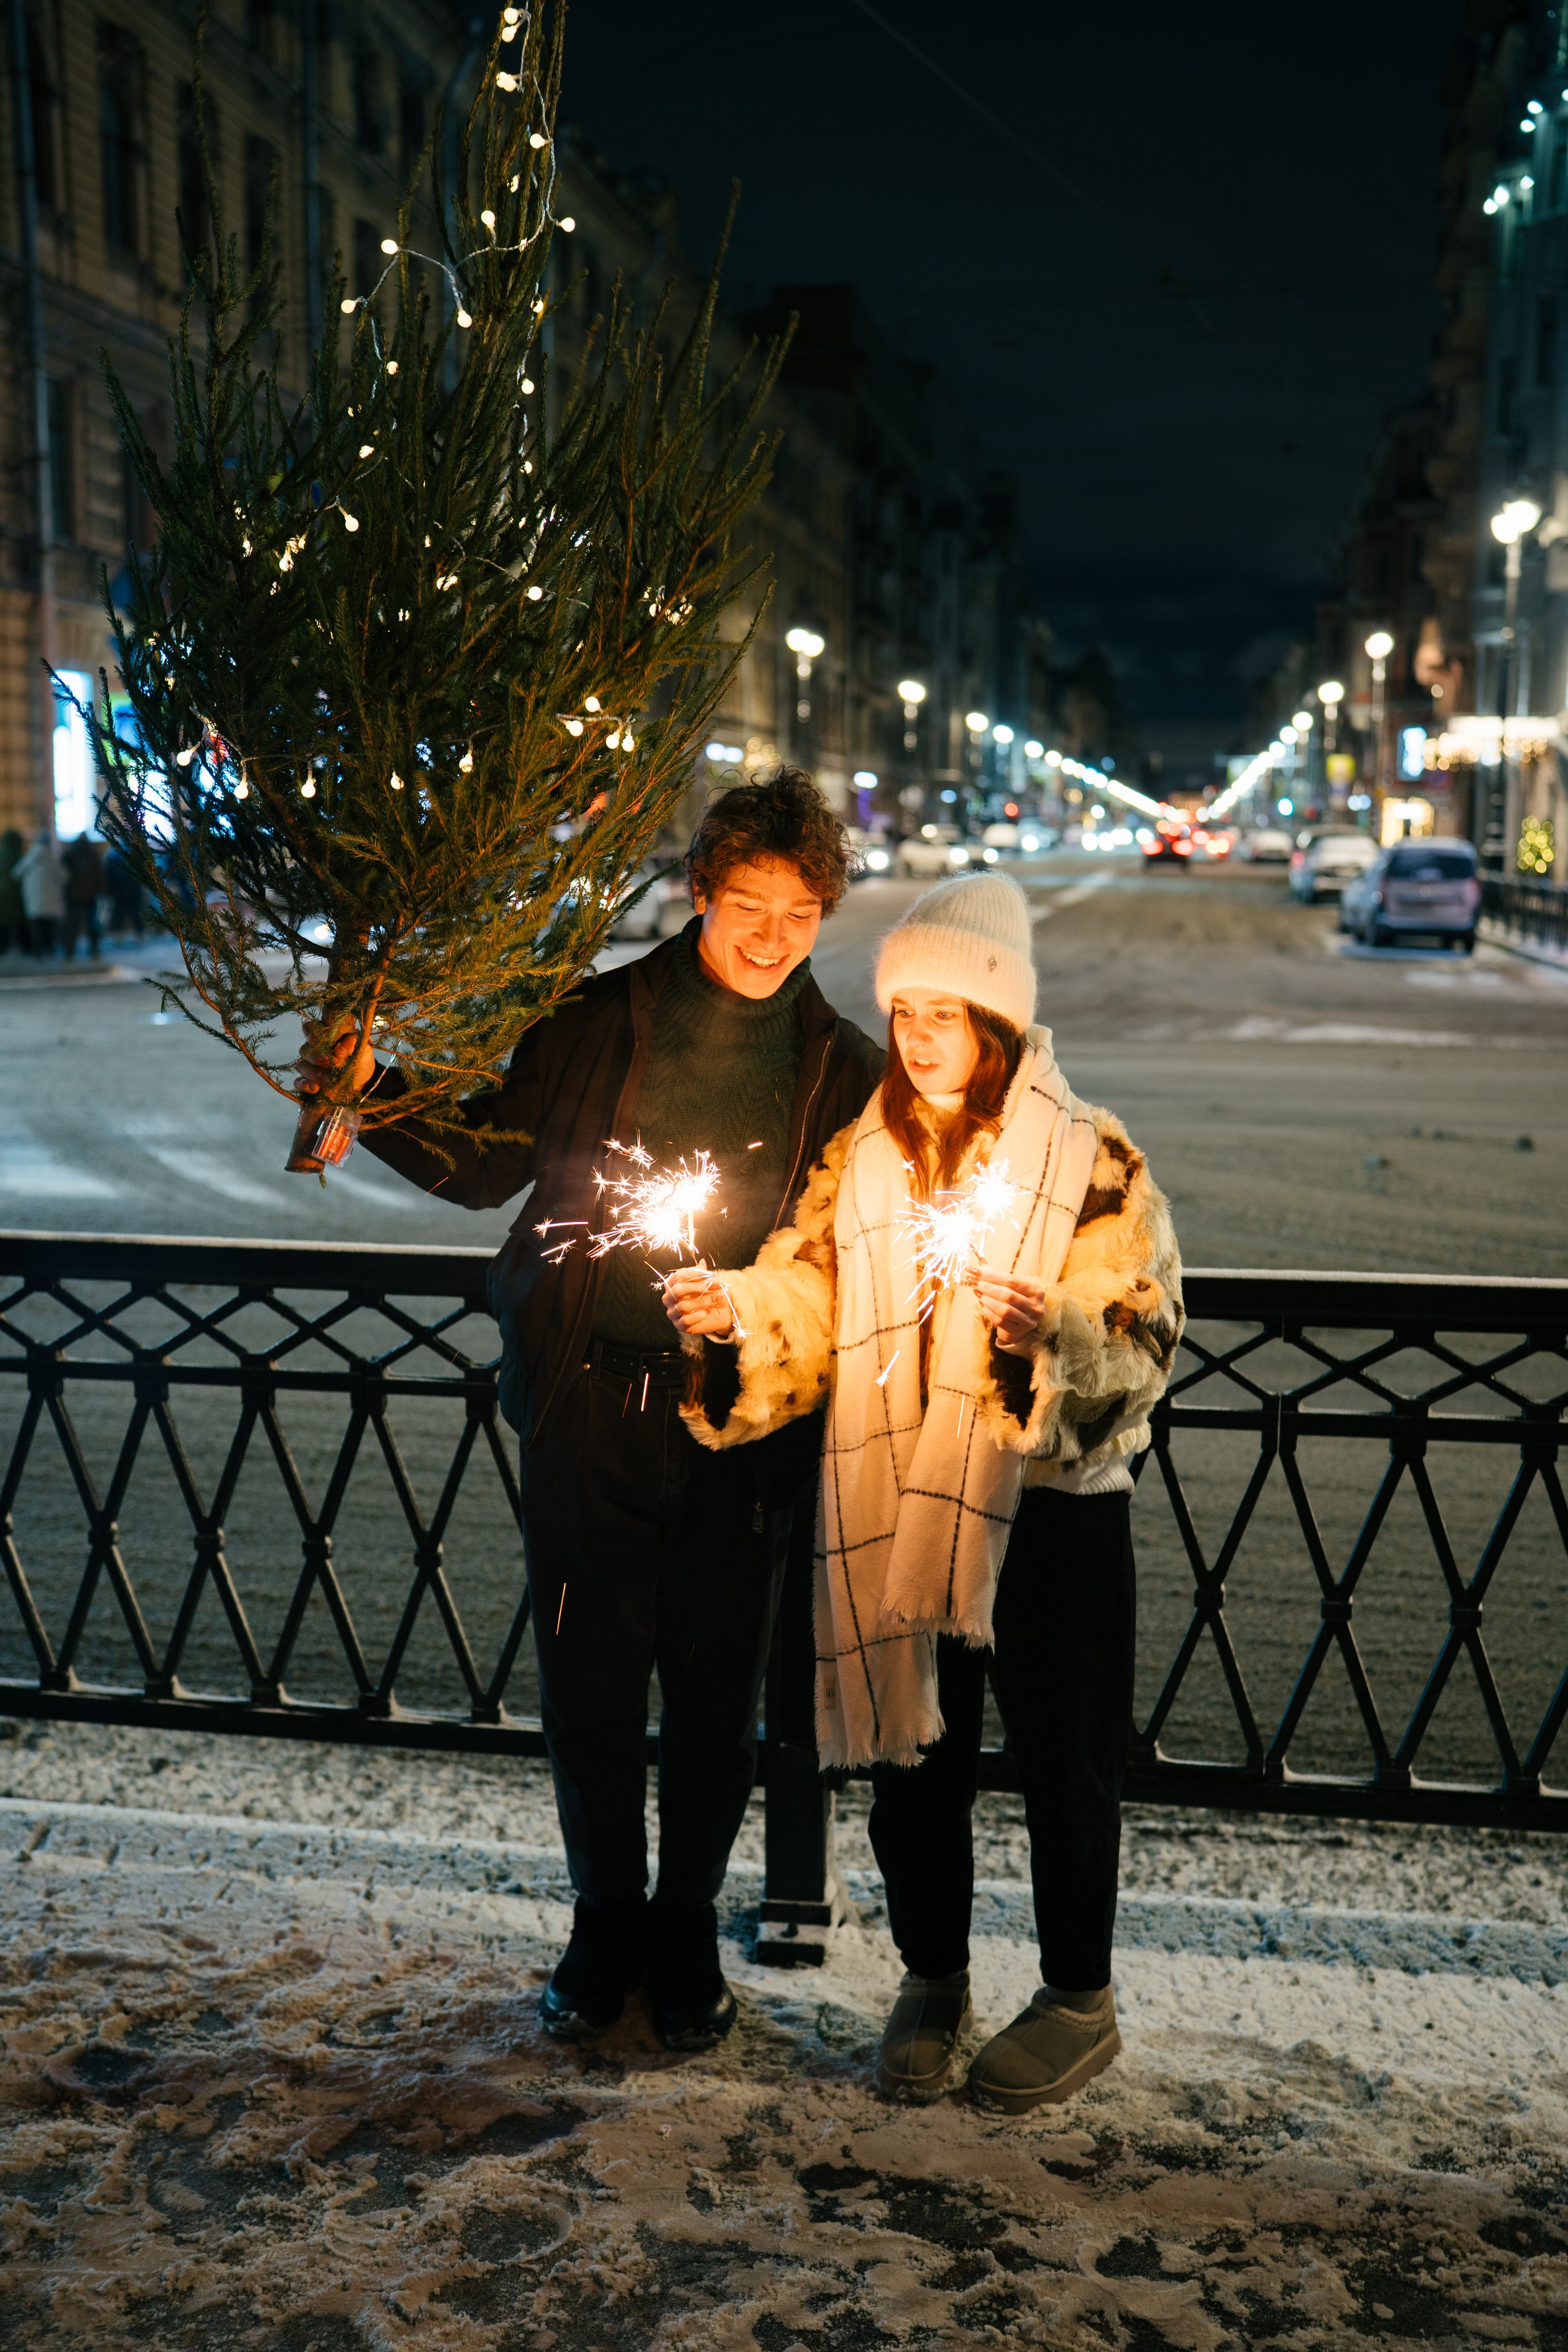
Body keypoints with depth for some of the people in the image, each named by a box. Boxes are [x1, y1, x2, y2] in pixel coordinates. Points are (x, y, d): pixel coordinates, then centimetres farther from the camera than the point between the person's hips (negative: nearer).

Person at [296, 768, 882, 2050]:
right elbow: (485, 1163, 11)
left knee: (715, 1690, 9)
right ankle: (606, 1921, 31)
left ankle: (688, 1930, 31)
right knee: (589, 1678, 9)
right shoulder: (601, 1020, 1)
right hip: (591, 1402, 0)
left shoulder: (843, 1069, 3)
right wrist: (370, 1098, -3)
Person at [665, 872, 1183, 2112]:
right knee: (910, 1757, 14)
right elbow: (805, 1307, 7)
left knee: (1063, 1765, 10)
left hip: (1052, 1510, -3)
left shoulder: (1090, 1159, -6)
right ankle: (933, 1981, 37)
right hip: (895, 1508, 4)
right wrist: (734, 1314, -13)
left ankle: (1080, 2000, 32)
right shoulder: (861, 1156, 7)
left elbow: (1143, 1345, -11)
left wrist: (1056, 1335, -30)